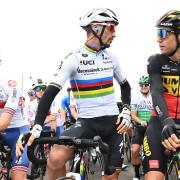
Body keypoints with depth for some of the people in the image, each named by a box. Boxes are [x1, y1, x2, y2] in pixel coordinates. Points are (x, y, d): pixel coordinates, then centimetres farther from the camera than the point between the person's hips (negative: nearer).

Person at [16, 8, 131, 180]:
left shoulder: (111, 58, 5)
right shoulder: (74, 59, -10)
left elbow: (125, 85, 21)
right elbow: (51, 92, -18)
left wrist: (126, 111, 4)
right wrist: (36, 127, -31)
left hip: (113, 122, 4)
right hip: (86, 122, -4)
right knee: (55, 158, -29)